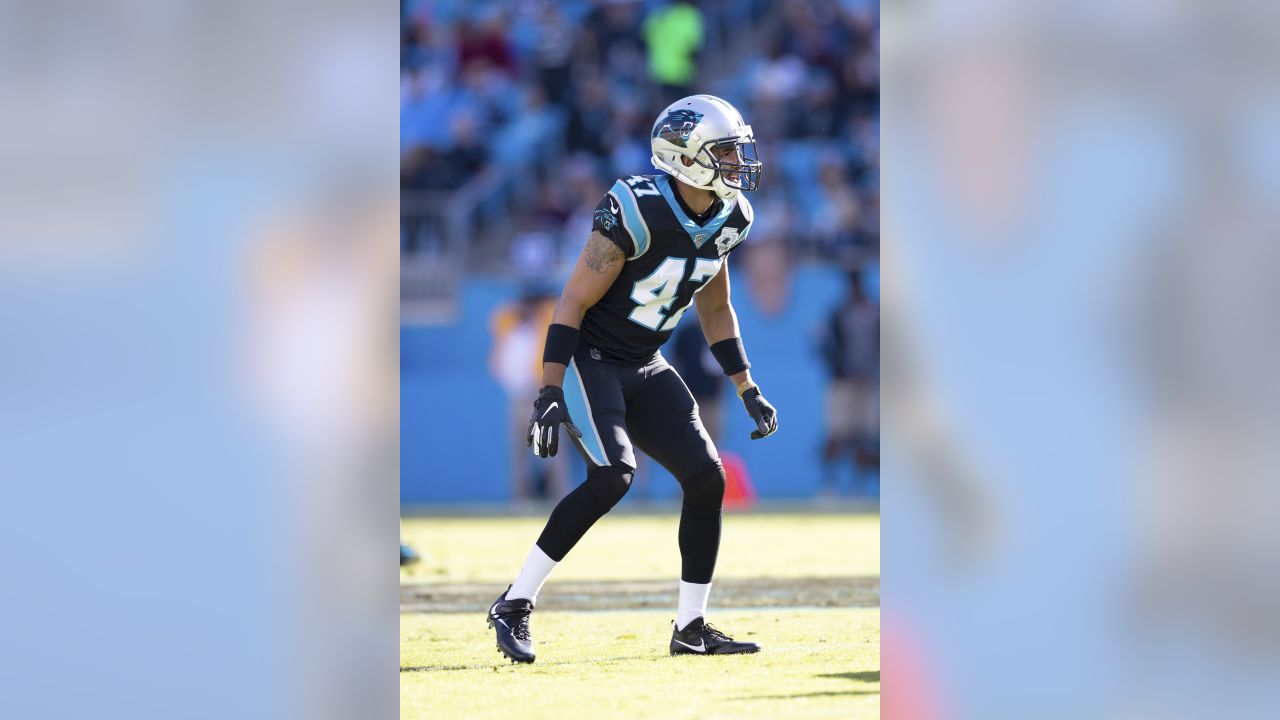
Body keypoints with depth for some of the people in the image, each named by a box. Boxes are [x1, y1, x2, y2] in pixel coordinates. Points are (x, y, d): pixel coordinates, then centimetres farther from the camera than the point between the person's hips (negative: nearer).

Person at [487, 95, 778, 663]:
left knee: (706, 477, -3)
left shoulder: (725, 220, 0)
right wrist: (550, 394, -25)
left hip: (644, 370, 8)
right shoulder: (637, 213, -24)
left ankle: (691, 627, 9)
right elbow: (573, 302, -20)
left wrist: (748, 392, 13)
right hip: (588, 360, -8)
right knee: (613, 476, -26)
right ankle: (514, 606, -16)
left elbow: (715, 309, 16)